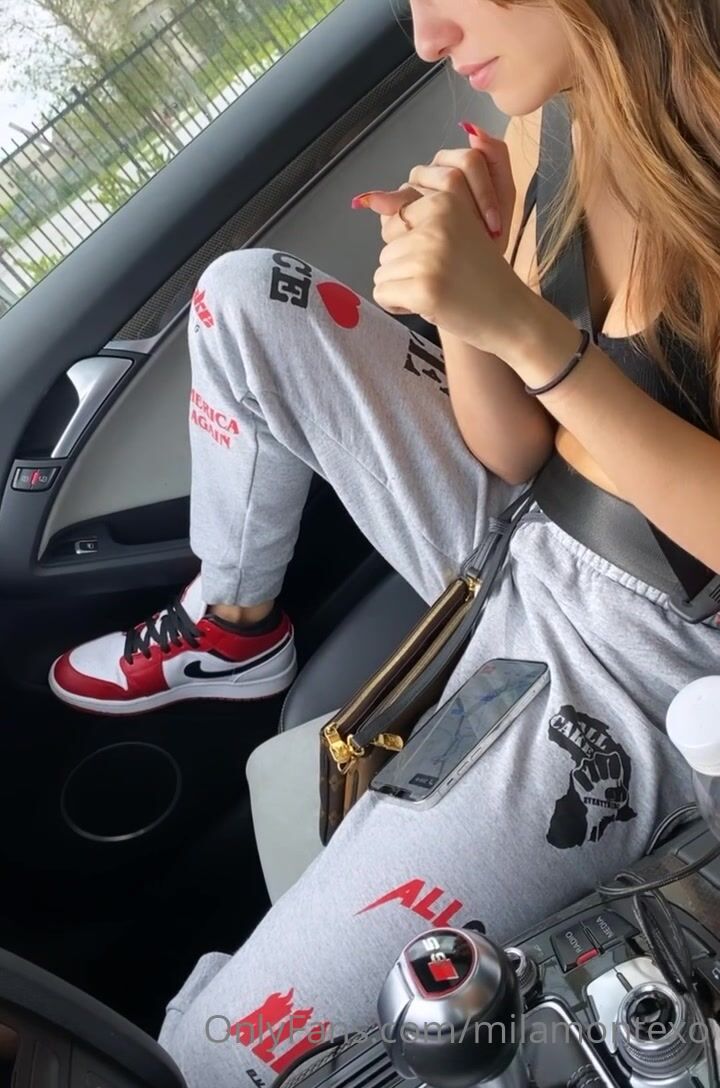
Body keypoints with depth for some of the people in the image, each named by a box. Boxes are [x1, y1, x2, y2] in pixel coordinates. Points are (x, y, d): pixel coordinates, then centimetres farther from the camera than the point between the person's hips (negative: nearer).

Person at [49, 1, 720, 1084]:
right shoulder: (546, 124, -2)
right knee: (245, 299, 1)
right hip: (521, 543, 7)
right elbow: (514, 449, 0)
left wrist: (528, 326, -30)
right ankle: (229, 629, 19)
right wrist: (460, 289, -18)